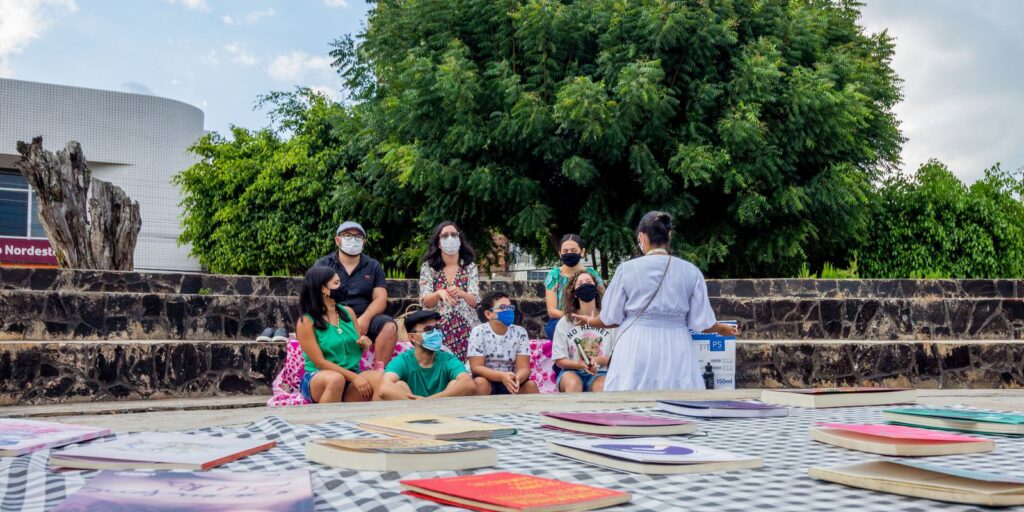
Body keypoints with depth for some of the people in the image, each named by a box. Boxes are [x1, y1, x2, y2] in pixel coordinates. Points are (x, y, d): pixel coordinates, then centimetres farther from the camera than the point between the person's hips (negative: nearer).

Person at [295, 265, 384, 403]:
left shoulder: (348, 312, 10)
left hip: (350, 380, 4)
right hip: (318, 380, -4)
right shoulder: (306, 322, -6)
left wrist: (364, 343, -1)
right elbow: (319, 362, -12)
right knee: (336, 379, -39)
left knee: (380, 379, -26)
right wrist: (354, 377, -20)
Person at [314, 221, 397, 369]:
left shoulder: (373, 267, 16)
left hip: (364, 319, 2)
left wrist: (365, 319, -16)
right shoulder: (322, 265, 11)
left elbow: (380, 299, 5)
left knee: (389, 325, -27)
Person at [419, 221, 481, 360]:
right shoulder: (428, 267, 6)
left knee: (467, 363, -28)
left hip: (465, 327, 1)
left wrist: (462, 294, -30)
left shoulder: (470, 267, 8)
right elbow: (425, 301, -4)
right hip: (438, 327, 0)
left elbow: (474, 301, -4)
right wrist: (439, 293, -30)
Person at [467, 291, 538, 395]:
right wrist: (502, 376, -34)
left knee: (531, 384, -25)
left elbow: (524, 368, -10)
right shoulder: (479, 332, -10)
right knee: (480, 382, -34)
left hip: (509, 382, 2)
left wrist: (517, 379, -35)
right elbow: (476, 367, -17)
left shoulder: (520, 333, -2)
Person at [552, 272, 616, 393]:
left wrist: (598, 360, -16)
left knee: (601, 386, -34)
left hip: (600, 373, 0)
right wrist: (581, 364, -15)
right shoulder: (565, 322, 6)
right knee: (573, 383, -34)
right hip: (572, 372, 0)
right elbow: (559, 360, 5)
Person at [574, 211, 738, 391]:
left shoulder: (627, 269, -3)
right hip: (675, 354, 1)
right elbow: (701, 322, 4)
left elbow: (611, 318, 4)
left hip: (636, 351, -1)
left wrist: (590, 321, 25)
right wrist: (721, 329, 25)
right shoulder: (691, 271, 0)